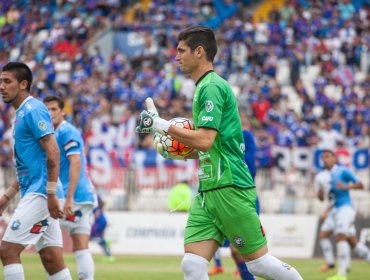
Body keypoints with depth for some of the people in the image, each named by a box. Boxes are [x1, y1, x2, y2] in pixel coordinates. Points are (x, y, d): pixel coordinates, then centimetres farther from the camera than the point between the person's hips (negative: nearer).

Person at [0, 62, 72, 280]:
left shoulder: (33, 110, -10)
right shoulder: (21, 114, 20)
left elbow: (53, 152, -19)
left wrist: (51, 193, -24)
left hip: (40, 193, -10)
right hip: (34, 192, 10)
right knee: (53, 261, 6)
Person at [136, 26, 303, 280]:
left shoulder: (212, 87, -11)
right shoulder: (204, 87, 19)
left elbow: (205, 140, -21)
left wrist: (161, 124, -15)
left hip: (230, 188, -9)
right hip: (208, 190, 9)